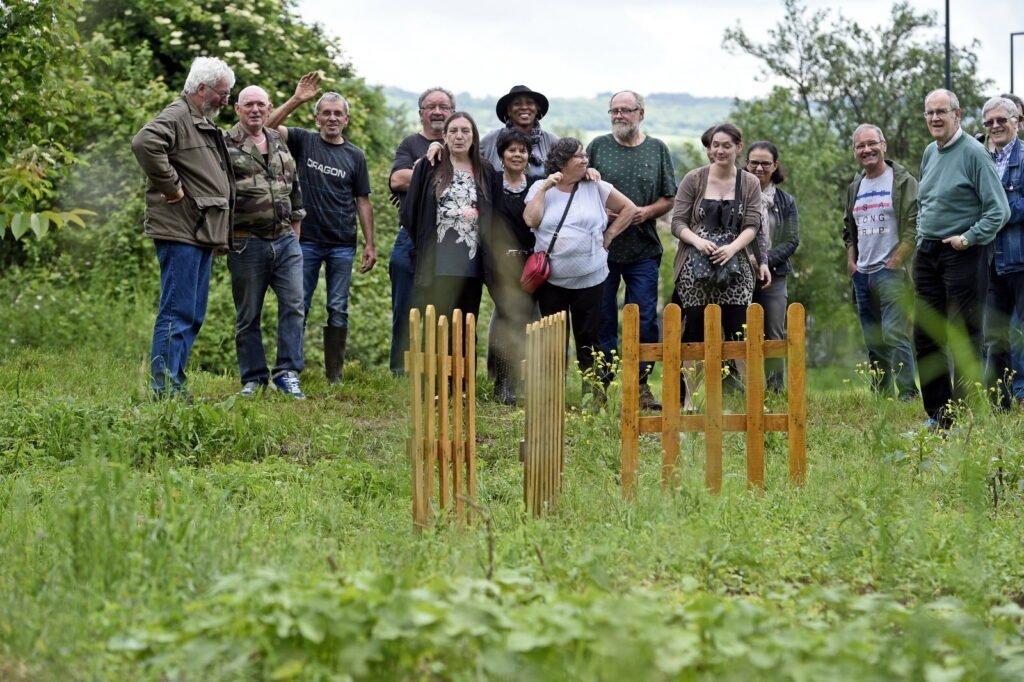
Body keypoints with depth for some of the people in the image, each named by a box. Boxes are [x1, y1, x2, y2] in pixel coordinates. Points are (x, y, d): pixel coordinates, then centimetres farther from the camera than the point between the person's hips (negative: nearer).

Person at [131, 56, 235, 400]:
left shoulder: (205, 125, 22)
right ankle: (165, 389, -8)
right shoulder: (176, 117, -10)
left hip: (201, 233, 10)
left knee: (193, 315, 13)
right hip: (180, 230, -10)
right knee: (177, 312, -10)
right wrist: (170, 187, -22)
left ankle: (175, 385, 18)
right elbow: (144, 144, -29)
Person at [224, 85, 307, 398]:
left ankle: (287, 372, 3)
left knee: (293, 307, -3)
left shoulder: (280, 144, 14)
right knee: (248, 316, 4)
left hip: (286, 242, 4)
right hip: (247, 244, -4)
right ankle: (253, 378, 13)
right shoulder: (224, 145, -3)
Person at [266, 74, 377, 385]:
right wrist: (296, 100, -16)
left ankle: (335, 376, 9)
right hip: (306, 240, -1)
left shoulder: (355, 156, 7)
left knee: (338, 310, 4)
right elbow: (267, 127, -10)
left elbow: (363, 201, 7)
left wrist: (370, 244, 3)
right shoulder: (303, 141, 4)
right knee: (298, 307, 0)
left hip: (342, 244, 1)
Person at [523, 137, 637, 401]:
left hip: (589, 278, 0)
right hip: (551, 279, 0)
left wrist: (609, 235, 2)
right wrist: (545, 188, -11)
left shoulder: (595, 188, 2)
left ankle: (595, 392, 7)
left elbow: (629, 208, 7)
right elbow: (531, 220, -11)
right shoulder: (540, 188, 4)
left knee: (588, 339, 3)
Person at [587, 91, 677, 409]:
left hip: (643, 251, 1)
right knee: (603, 319, 4)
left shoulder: (657, 150, 9)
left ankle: (640, 383, 8)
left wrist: (647, 211, -9)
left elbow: (669, 198, 10)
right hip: (602, 248, -1)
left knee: (644, 318, 1)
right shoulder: (597, 147, 6)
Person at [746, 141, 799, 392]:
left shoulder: (786, 202, 10)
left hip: (773, 277, 2)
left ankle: (775, 391, 7)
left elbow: (792, 241, 3)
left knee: (774, 337, 3)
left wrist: (764, 260, -12)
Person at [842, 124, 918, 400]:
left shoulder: (903, 181, -4)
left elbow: (915, 226, -11)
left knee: (895, 334, -16)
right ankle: (879, 395, 16)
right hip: (862, 274, 7)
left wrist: (896, 260, -15)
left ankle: (907, 393, -14)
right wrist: (851, 259, 13)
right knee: (873, 341, 10)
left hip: (891, 272, -7)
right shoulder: (855, 187, 16)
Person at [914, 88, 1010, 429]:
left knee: (963, 337, -4)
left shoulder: (973, 153, -11)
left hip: (962, 254, -8)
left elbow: (999, 210, -14)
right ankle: (937, 413, 18)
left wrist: (968, 238, -16)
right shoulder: (930, 153, 12)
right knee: (925, 334, 9)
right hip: (928, 254, 8)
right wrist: (922, 233, 15)